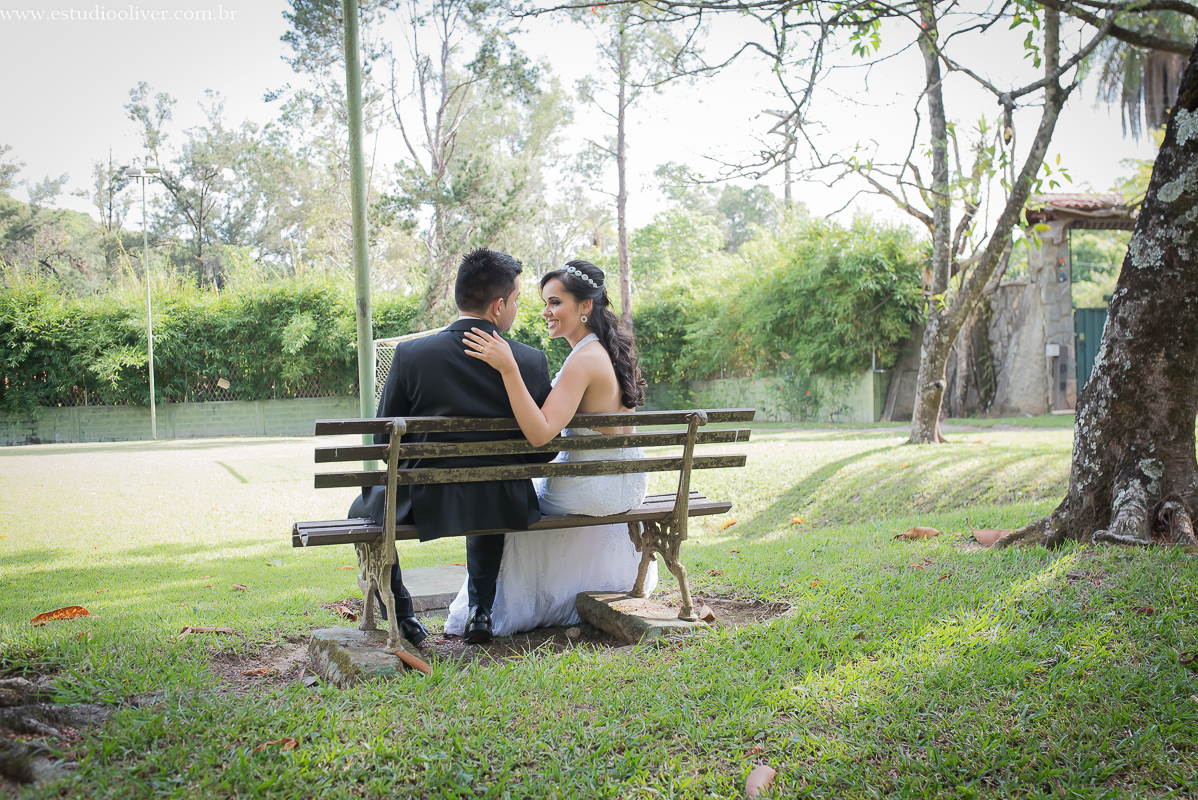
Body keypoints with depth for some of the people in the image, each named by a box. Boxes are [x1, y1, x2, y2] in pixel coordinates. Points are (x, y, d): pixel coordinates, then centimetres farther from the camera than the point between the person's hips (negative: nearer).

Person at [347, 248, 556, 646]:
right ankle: (480, 612, 34)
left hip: (425, 505, -2)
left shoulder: (410, 354, -12)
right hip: (504, 506, 2)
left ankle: (401, 619, 26)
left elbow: (385, 440, -2)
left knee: (363, 512, 29)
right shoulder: (532, 361, -9)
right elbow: (545, 449, -1)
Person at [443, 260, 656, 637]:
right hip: (626, 487, 9)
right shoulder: (610, 351, 3)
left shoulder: (584, 360, -24)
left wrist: (508, 368, -38)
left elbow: (540, 433, -33)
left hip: (592, 489, -9)